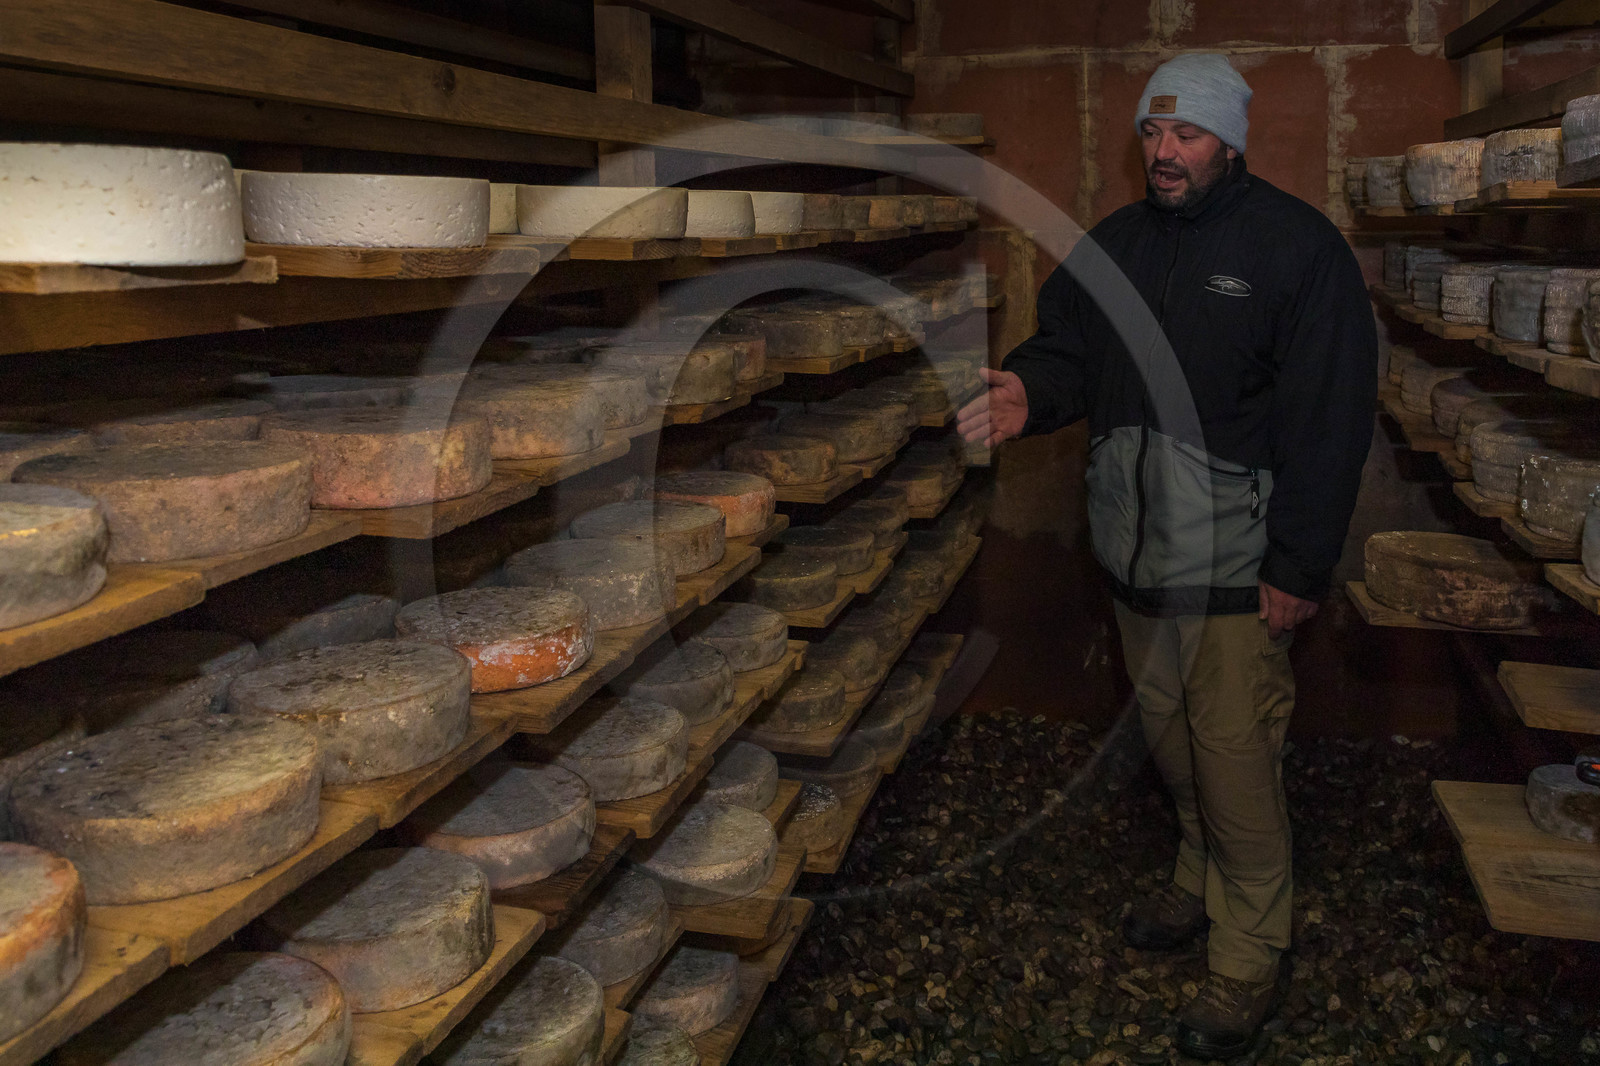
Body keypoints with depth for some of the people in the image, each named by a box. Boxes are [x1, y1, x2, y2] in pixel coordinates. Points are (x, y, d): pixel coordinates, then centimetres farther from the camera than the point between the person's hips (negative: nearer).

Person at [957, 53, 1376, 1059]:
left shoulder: (1299, 247, -10)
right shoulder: (1115, 243, 9)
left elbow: (1331, 421, -12)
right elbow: (1071, 350, 10)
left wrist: (1300, 569, -15)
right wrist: (1029, 389, -16)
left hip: (1238, 563, -6)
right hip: (1138, 553, 6)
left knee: (1235, 761, -1)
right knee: (1171, 736, 20)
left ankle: (1249, 959, 18)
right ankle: (1201, 883, 42)